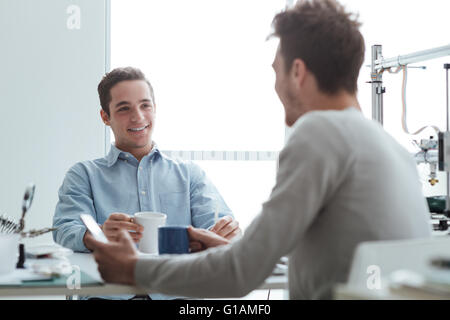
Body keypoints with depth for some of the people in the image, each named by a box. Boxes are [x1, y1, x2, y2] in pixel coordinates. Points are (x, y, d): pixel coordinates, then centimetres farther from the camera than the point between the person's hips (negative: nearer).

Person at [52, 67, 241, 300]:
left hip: (177, 292, 1)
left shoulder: (189, 173, 25)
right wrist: (98, 235, -21)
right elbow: (65, 232, 3)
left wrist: (226, 230, -16)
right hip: (108, 294, -1)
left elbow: (214, 223, 11)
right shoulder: (84, 175, 20)